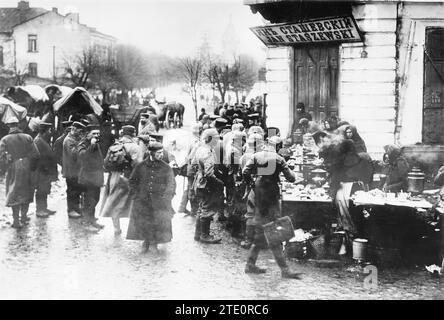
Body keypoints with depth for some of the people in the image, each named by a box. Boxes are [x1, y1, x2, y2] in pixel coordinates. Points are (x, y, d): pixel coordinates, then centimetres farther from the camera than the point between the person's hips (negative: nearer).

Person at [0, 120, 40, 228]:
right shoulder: (27, 137, 0)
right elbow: (35, 154, -5)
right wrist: (32, 167, 7)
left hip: (13, 170, -2)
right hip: (26, 170, 2)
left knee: (14, 195, 4)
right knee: (26, 193, 17)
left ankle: (16, 220, 1)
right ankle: (23, 217, 25)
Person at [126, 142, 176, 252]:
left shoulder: (166, 168, 0)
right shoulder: (140, 166, 2)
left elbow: (171, 184, 4)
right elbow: (132, 181, 11)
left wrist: (166, 197, -4)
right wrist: (135, 195, 2)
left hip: (160, 202, -1)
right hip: (142, 202, 1)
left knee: (159, 222, -2)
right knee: (143, 223, 3)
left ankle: (155, 243, 14)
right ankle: (146, 241, 21)